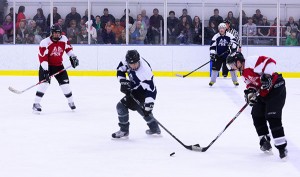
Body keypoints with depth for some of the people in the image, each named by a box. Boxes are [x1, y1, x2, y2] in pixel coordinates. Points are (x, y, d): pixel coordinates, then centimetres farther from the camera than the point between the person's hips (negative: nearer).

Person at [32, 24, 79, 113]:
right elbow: (43, 58, -28)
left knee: (65, 82, 4)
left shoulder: (64, 39, -9)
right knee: (44, 83, -20)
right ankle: (36, 103, -18)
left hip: (58, 65, 5)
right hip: (47, 65, -5)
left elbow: (68, 48, 11)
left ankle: (71, 102, 25)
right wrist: (45, 70, -34)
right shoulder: (45, 43, -24)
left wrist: (72, 57, 2)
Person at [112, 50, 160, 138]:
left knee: (122, 106, -13)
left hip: (143, 91, -9)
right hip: (135, 89, 9)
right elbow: (120, 69, 3)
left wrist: (148, 106, -43)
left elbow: (149, 89, -38)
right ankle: (154, 128, 43)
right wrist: (123, 82, -11)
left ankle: (124, 131, 2)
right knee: (140, 107, 29)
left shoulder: (144, 72, -38)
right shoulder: (127, 62, -17)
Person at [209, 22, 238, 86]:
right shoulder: (216, 36, -3)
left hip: (227, 55, 0)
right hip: (218, 55, 0)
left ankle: (235, 81, 12)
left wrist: (232, 44, -29)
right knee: (215, 67, -4)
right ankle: (212, 81, 8)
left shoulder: (230, 35, -4)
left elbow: (234, 42, -6)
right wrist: (212, 54, -14)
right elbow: (212, 46, -5)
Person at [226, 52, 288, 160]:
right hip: (264, 93, 11)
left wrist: (267, 76, -34)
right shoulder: (244, 72, 13)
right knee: (257, 115, 10)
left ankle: (282, 146, -14)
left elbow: (270, 62, -26)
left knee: (273, 118, -16)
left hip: (276, 88, -11)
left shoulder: (251, 62, -20)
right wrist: (250, 91, -8)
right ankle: (265, 141, 22)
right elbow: (251, 83, 12)